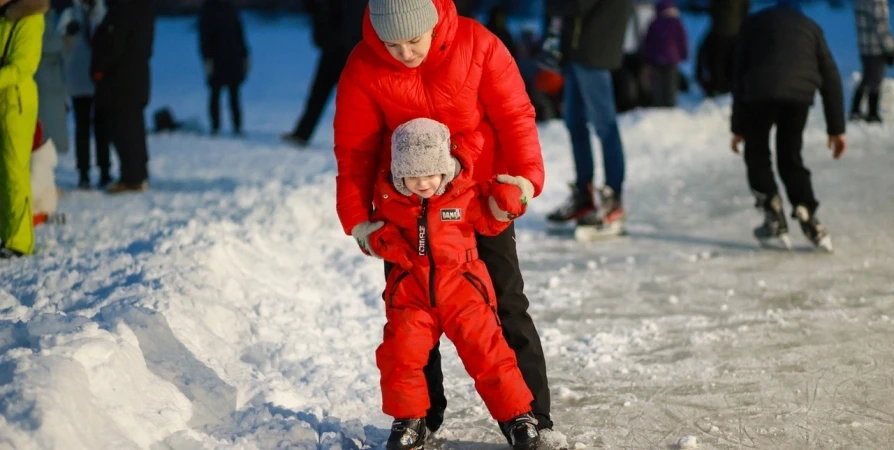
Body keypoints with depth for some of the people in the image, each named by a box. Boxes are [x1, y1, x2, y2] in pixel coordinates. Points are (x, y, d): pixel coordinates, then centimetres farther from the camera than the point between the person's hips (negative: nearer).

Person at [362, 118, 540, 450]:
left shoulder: (464, 193, -4)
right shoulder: (389, 198, -2)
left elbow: (487, 223, 9)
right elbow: (378, 230, 14)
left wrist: (503, 204, -10)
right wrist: (378, 239, -8)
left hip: (462, 288, -1)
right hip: (410, 292, 1)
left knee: (486, 352, -3)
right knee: (400, 354, -6)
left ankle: (516, 415, 9)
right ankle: (408, 419, 14)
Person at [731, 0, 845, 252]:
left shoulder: (755, 23, 26)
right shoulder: (811, 28, 28)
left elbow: (739, 75, 21)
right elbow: (830, 79, 20)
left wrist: (738, 127, 22)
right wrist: (836, 128, 20)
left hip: (761, 91, -2)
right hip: (800, 95, 2)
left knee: (756, 155, 17)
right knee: (790, 158, 16)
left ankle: (775, 218, 6)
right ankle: (808, 220, 2)